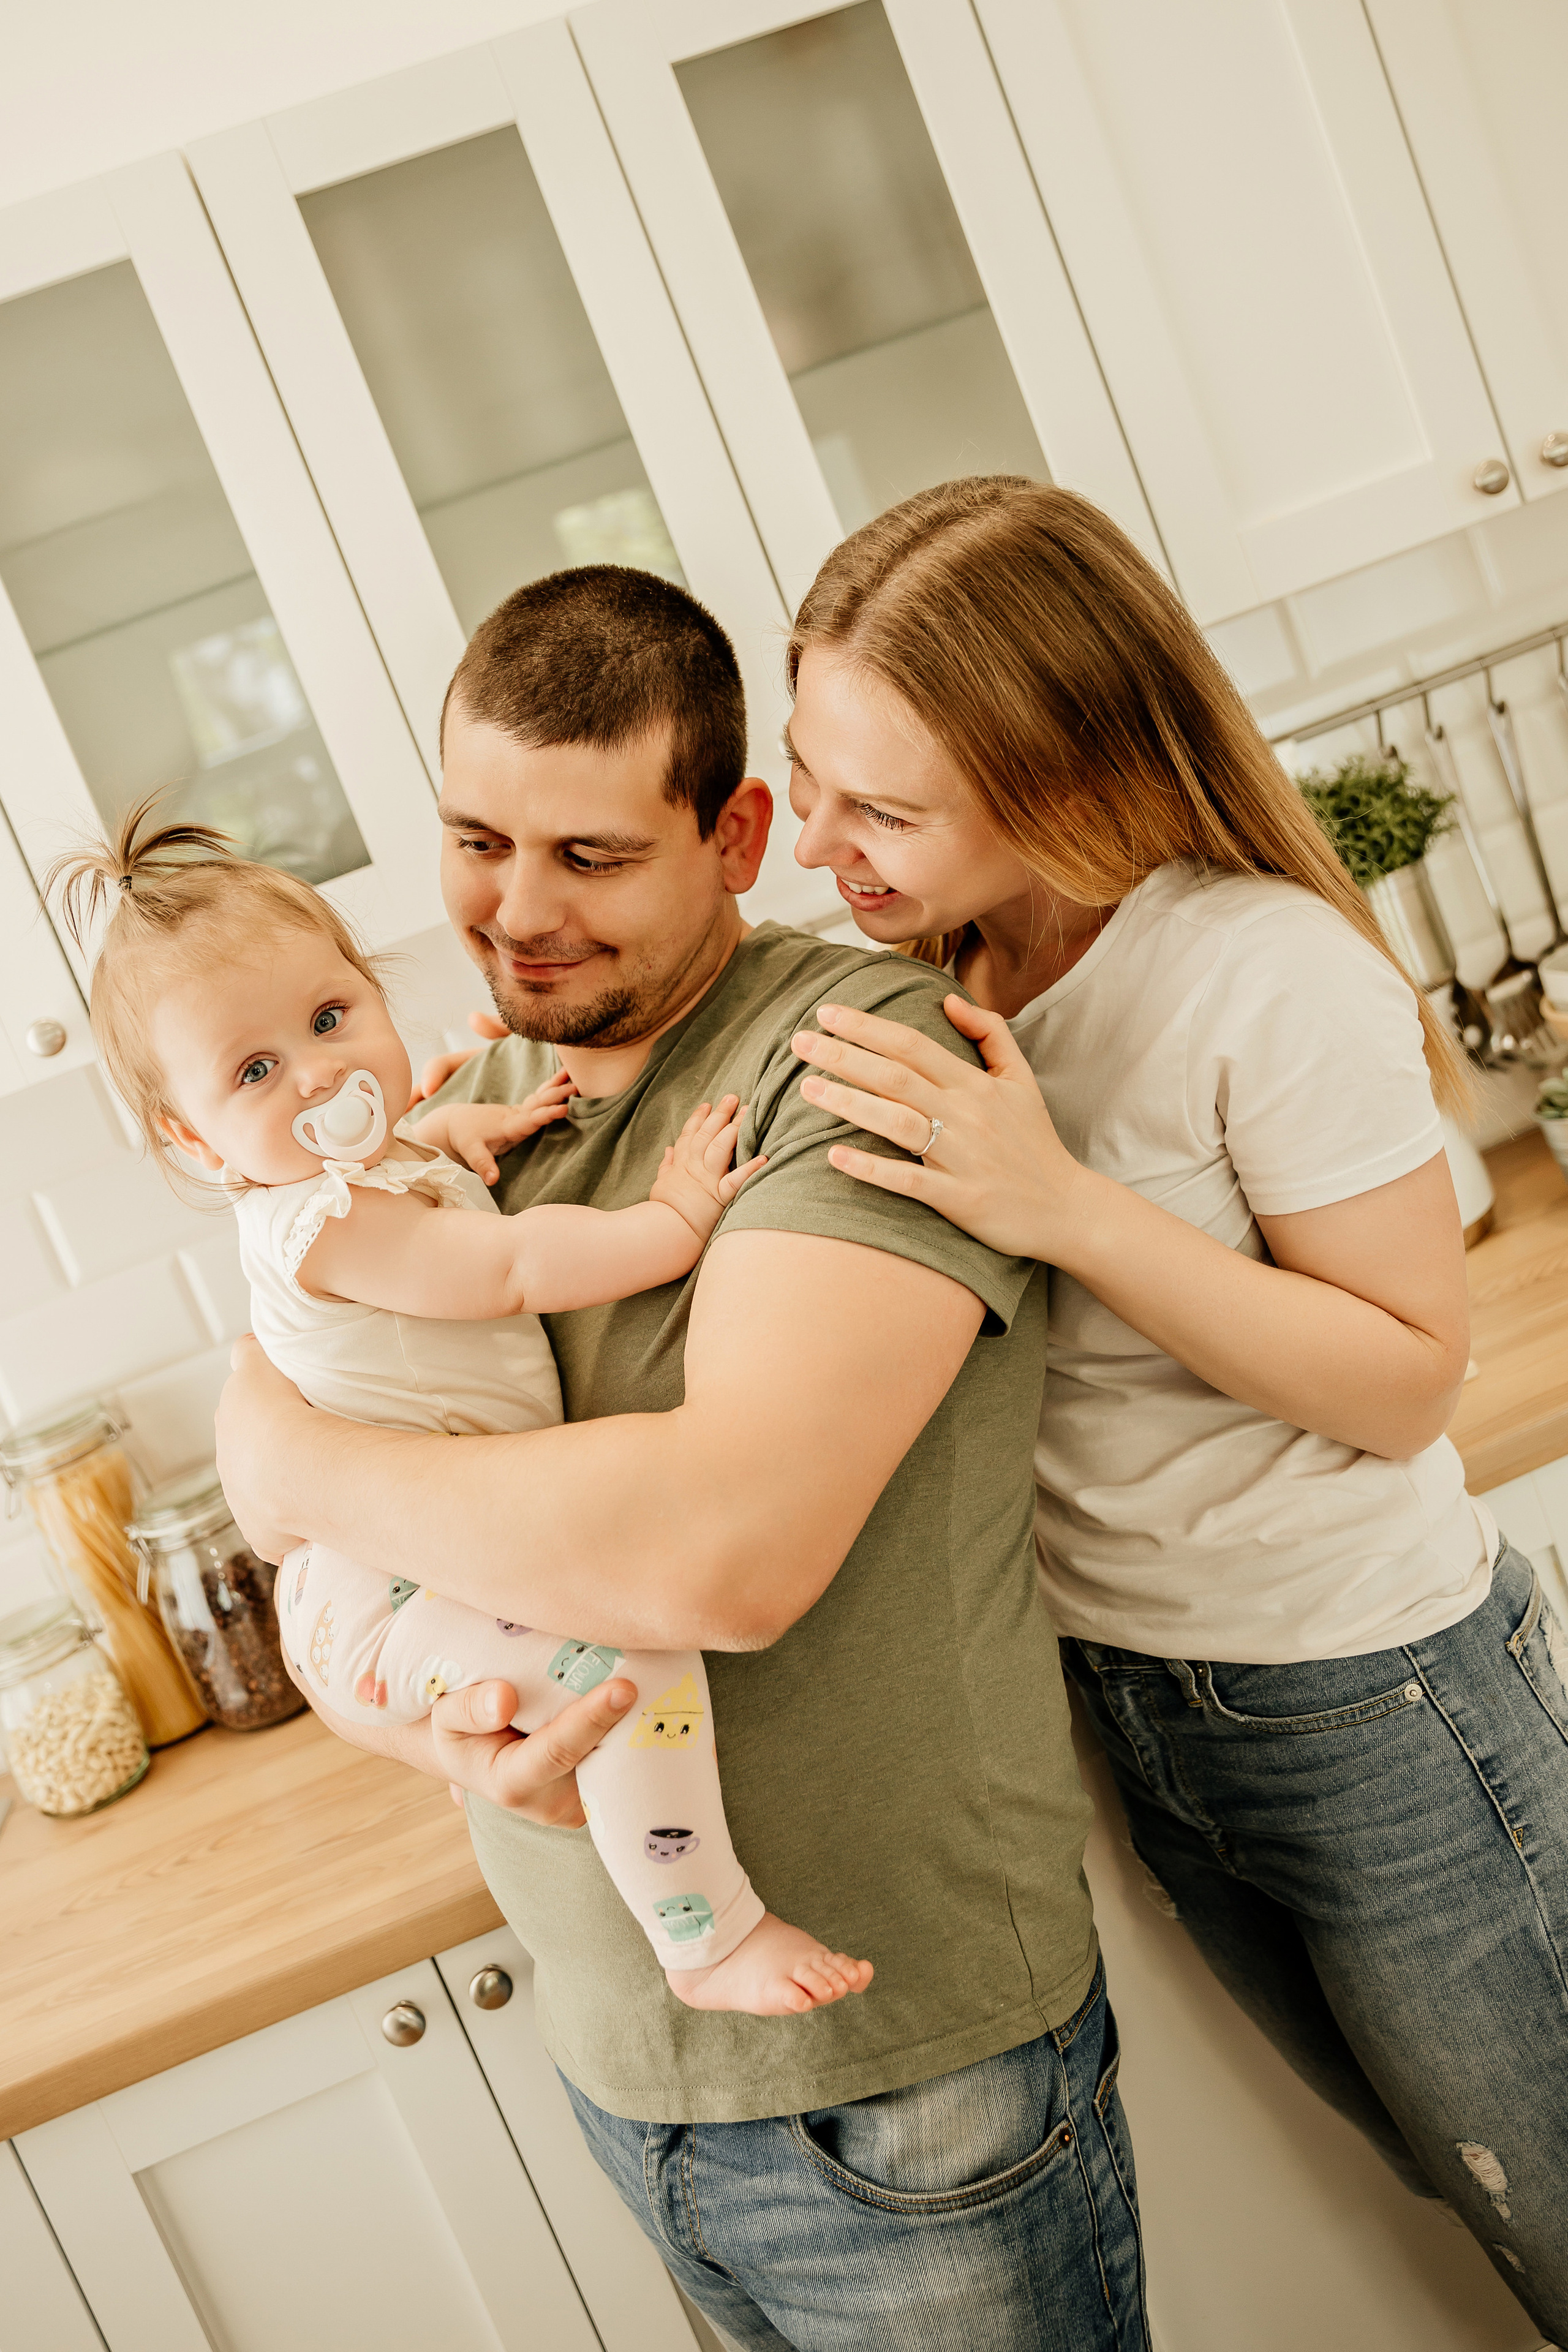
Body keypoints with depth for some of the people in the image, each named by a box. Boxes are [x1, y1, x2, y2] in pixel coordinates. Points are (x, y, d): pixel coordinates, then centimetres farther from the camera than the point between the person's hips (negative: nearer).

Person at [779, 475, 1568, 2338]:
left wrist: (1066, 1205, -32)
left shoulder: (1266, 973, -24)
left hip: (1364, 1706, -6)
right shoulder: (936, 969, -4)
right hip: (1129, 1701, 6)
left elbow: (1409, 1379, -20)